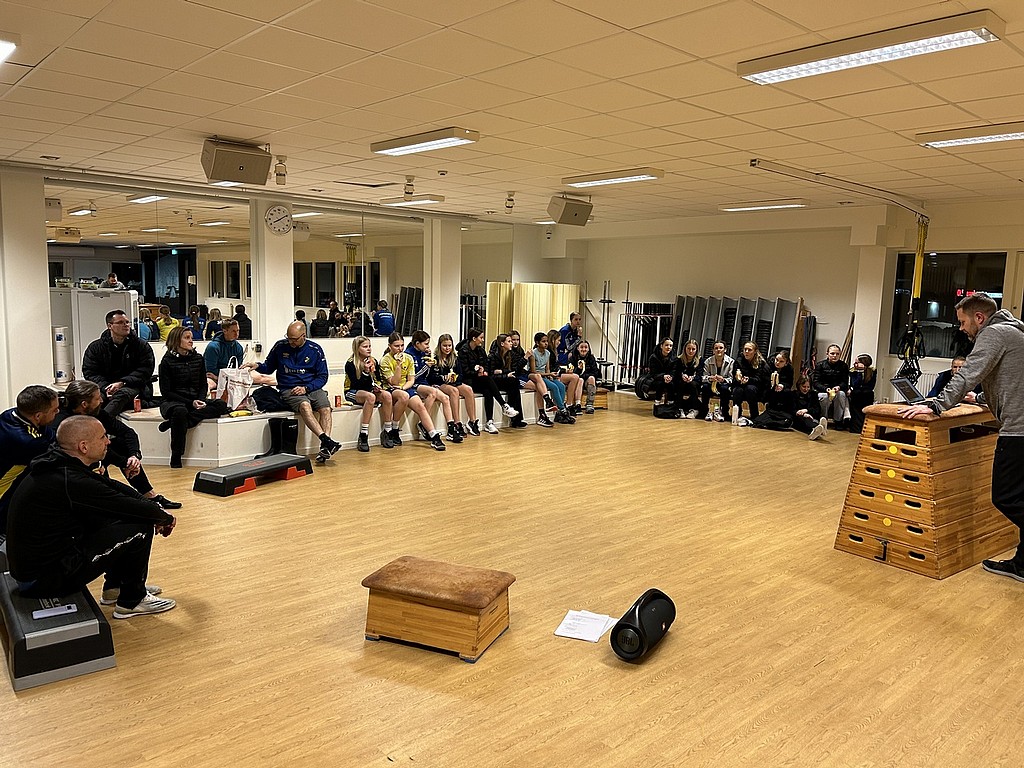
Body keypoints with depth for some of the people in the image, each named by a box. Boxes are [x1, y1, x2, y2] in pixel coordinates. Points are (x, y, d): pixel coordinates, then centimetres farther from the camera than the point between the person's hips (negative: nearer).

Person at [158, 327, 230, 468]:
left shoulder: (198, 358, 10)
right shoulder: (167, 361, -3)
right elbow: (166, 392, -6)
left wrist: (200, 400, -9)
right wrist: (190, 403, -16)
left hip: (195, 401, 5)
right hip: (173, 402, -4)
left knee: (221, 405, -23)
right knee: (180, 411, -40)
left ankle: (173, 423, -29)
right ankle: (176, 461, -31)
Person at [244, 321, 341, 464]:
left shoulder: (315, 349, 3)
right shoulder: (280, 346, 6)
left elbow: (322, 376, 5)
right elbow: (269, 367, 20)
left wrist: (306, 388, -10)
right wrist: (258, 366, -3)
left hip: (312, 387, 2)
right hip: (288, 389, -1)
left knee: (325, 408, -30)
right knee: (305, 406, -35)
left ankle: (325, 447, -39)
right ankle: (326, 440, -48)